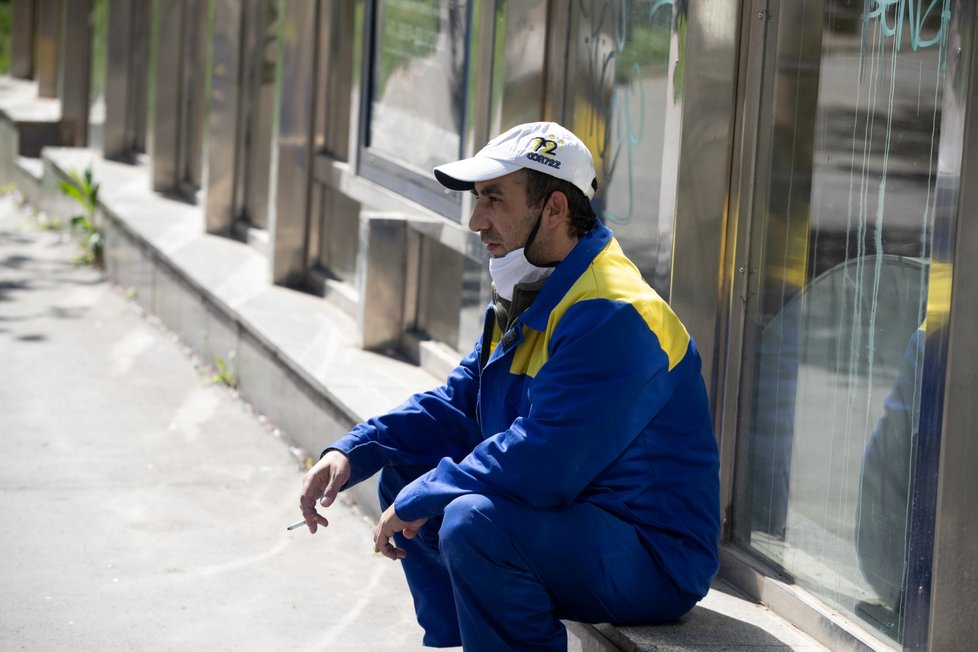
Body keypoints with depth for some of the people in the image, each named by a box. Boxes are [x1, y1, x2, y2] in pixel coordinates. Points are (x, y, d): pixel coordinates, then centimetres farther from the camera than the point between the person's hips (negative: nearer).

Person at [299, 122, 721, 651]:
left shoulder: (610, 316, -24)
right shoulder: (526, 299, 10)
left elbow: (541, 462, -29)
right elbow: (455, 405, 15)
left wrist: (421, 500, -18)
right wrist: (352, 452, 0)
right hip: (571, 521, 10)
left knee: (475, 522, -33)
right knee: (404, 469, 16)